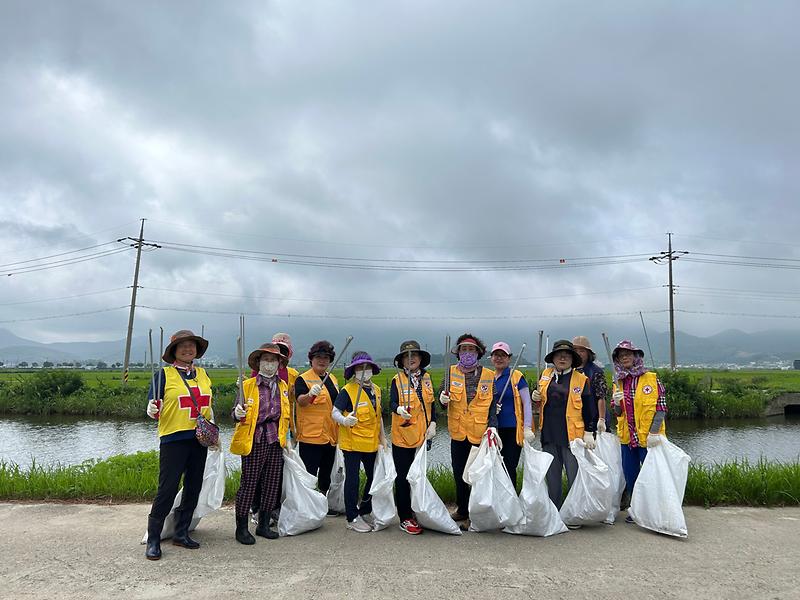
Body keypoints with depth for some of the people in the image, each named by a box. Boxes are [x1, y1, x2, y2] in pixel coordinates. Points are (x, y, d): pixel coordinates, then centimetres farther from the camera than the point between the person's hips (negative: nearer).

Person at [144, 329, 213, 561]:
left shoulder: (203, 374, 10)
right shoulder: (165, 374, -4)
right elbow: (154, 408, -2)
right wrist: (152, 410, -25)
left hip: (199, 438, 6)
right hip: (173, 438, -5)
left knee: (193, 488, 11)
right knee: (167, 489, -5)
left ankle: (181, 533, 25)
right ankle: (153, 539, 9)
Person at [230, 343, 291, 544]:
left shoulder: (283, 386, 13)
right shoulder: (248, 385, -1)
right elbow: (237, 412, -3)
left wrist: (286, 437, 18)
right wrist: (238, 414, -25)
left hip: (276, 442, 5)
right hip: (254, 441, -5)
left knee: (272, 483, 9)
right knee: (248, 483, -1)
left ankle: (263, 524, 23)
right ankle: (241, 528, 12)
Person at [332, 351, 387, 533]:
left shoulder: (376, 390, 9)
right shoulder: (347, 390, -13)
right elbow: (335, 412, -14)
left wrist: (382, 437, 17)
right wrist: (345, 420, -34)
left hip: (371, 443, 7)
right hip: (352, 442, -7)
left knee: (374, 477, 15)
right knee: (352, 479, 2)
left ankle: (365, 512, 33)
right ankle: (353, 519, 14)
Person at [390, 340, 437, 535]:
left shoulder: (426, 378, 8)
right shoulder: (397, 380, -6)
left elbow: (431, 403, 13)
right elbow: (392, 403, -19)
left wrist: (433, 423, -1)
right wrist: (399, 409, -40)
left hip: (423, 436, 5)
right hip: (402, 436, -4)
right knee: (403, 478, 2)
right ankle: (405, 519, 12)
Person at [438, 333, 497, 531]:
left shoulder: (489, 376, 0)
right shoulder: (451, 373, 4)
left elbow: (493, 404, 0)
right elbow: (443, 395, 2)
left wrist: (492, 426, -13)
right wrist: (443, 398, -22)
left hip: (481, 434, -2)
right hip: (458, 433, 2)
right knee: (459, 474, 14)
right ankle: (463, 509, 32)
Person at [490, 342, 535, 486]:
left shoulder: (516, 376, -4)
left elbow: (527, 403, -6)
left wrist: (527, 428, -13)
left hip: (513, 429, -5)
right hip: (494, 430, 5)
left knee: (509, 468, -2)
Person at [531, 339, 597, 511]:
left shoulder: (581, 379, -1)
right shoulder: (545, 375, 9)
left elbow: (589, 409, -2)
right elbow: (541, 398, 22)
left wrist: (589, 432, -7)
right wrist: (535, 397, 0)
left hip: (573, 435, -4)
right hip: (549, 435, 4)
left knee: (574, 477, 1)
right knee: (552, 477, 13)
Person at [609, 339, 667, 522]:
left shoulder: (651, 378, -6)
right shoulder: (619, 383, 9)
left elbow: (661, 408, -10)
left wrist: (654, 432, -18)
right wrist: (616, 403, -9)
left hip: (648, 437, -5)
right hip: (627, 437, 5)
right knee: (630, 474, 12)